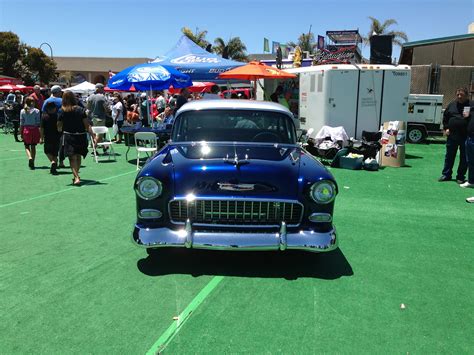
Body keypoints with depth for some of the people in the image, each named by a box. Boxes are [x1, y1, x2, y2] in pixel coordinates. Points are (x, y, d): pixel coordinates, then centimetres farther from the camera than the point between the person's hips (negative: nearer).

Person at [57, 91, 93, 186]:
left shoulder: (62, 111, -3)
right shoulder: (80, 110, -2)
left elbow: (59, 128, 0)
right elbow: (87, 125, -7)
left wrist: (62, 130, 22)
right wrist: (93, 136, -6)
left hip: (68, 136, -2)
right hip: (81, 136, 2)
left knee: (72, 158, -2)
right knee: (78, 156, 18)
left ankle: (76, 177, -16)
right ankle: (76, 175, 33)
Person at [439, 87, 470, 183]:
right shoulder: (452, 105, 9)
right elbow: (445, 117, 17)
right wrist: (446, 128, 7)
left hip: (465, 136, -3)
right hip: (452, 135, 3)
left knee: (464, 157, 5)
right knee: (449, 156, 10)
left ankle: (460, 177, 14)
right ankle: (446, 174, 20)